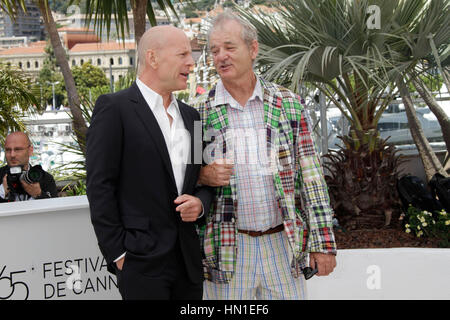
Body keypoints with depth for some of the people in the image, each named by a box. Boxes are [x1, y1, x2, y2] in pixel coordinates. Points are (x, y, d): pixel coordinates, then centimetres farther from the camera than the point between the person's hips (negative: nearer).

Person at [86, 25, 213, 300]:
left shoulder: (191, 116, 15)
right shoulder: (114, 108, -5)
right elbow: (100, 187, -9)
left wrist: (200, 203, -2)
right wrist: (118, 254, -12)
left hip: (189, 261, 6)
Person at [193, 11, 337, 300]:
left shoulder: (289, 105, 3)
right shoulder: (199, 114, 2)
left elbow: (311, 175, 2)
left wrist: (323, 242, -3)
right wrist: (203, 176, -14)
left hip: (283, 244, 1)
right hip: (226, 250, 0)